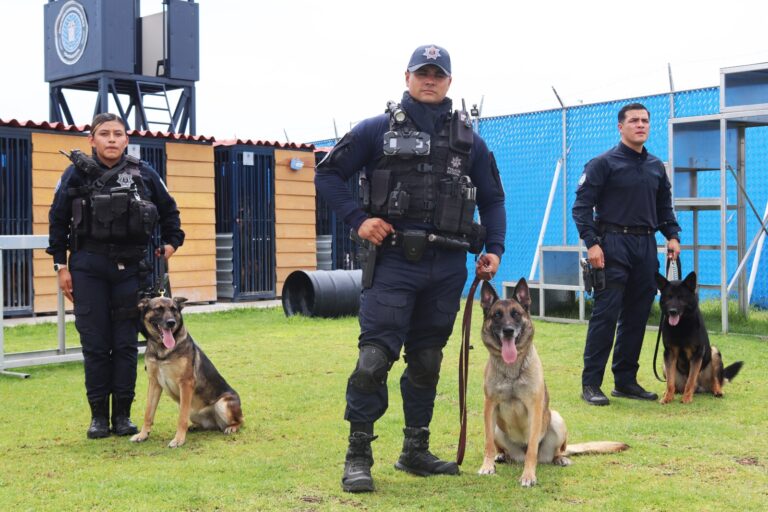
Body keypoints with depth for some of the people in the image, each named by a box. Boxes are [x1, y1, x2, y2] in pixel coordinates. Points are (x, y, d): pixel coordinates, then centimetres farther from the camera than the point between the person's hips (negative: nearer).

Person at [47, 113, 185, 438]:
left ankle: (123, 414, 14)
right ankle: (99, 415, 12)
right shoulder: (77, 173, 2)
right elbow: (57, 220, 6)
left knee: (126, 344, 4)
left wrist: (172, 243, 11)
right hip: (88, 267, -1)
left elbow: (169, 211, 20)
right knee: (94, 344, 2)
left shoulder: (144, 174, 5)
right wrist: (60, 265, 3)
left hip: (132, 266, 1)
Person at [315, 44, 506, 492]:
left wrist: (494, 249, 4)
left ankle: (416, 451, 22)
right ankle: (358, 455, 0)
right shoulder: (378, 130, 2)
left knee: (427, 360, 11)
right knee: (375, 356, -10)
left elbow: (493, 200, 18)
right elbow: (328, 175, 5)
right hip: (393, 261, -3)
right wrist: (357, 219, -8)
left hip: (447, 268, 4)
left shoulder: (469, 140, 12)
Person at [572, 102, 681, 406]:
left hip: (646, 246, 6)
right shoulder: (604, 164, -2)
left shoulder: (656, 167, 16)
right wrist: (591, 243, -16)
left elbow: (665, 207, 24)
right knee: (605, 315, -8)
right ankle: (591, 383, -3)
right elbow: (582, 205, -7)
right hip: (613, 246, -6)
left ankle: (625, 380, 17)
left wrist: (672, 235, 9)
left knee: (637, 316, 8)